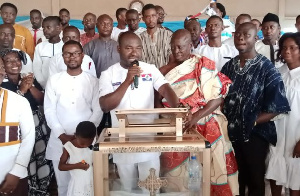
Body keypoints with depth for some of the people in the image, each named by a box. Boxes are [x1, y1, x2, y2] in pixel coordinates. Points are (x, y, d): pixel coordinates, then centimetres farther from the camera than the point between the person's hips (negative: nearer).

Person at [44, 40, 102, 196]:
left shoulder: (93, 81, 4)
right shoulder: (53, 80, 5)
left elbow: (98, 110, 0)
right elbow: (49, 110, 1)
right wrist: (62, 135, -7)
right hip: (60, 140, 1)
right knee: (63, 183, 9)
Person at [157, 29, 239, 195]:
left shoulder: (205, 66, -5)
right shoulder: (165, 71, 8)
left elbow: (219, 97, -11)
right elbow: (157, 100, 11)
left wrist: (196, 116, -22)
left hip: (204, 128, -3)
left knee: (207, 173, -2)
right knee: (176, 174, 6)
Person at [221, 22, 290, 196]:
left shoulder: (267, 68, -10)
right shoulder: (228, 66, 5)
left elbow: (276, 107, -13)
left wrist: (252, 122, -17)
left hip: (255, 134, -4)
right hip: (231, 132, 4)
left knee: (255, 179, 12)